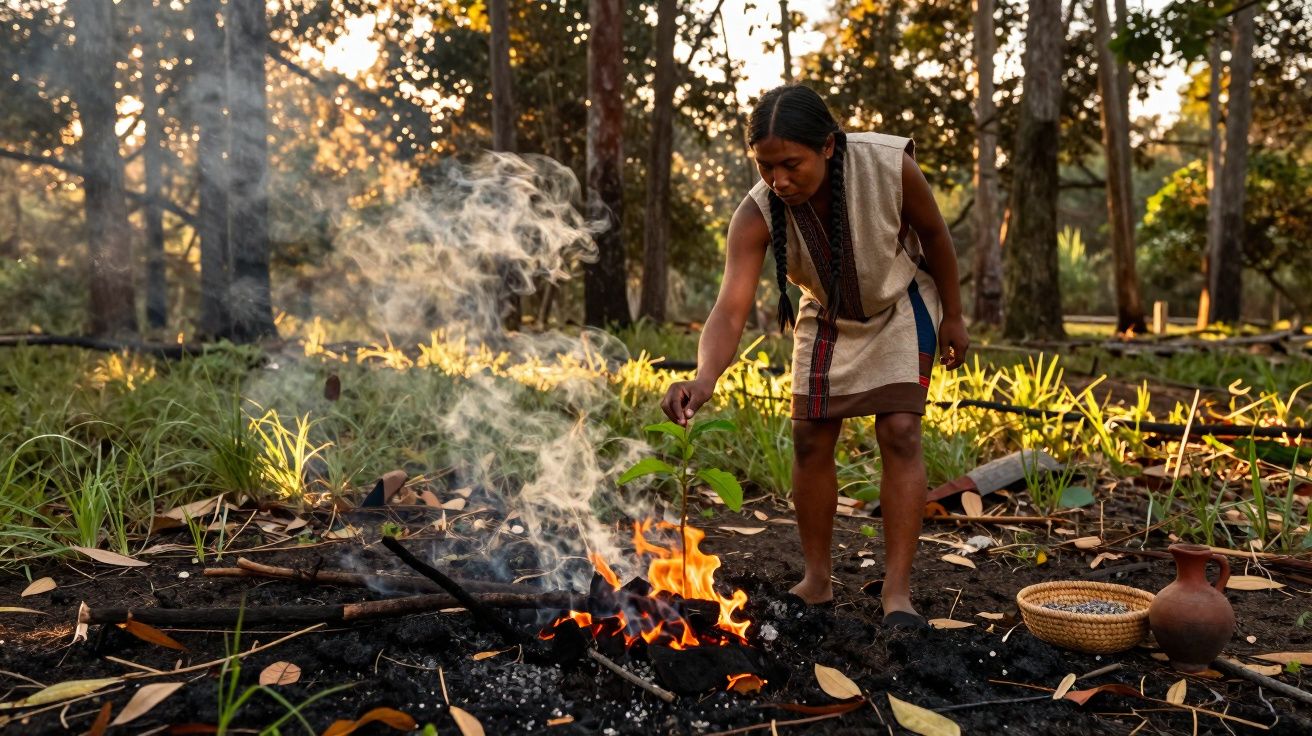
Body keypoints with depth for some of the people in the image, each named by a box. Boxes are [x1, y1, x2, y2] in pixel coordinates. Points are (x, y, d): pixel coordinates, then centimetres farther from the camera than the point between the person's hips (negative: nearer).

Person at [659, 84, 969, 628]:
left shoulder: (890, 165, -32)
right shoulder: (756, 215, -30)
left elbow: (933, 233, -13)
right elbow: (731, 309, -39)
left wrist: (952, 316, -3)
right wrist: (704, 378, -59)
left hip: (899, 305, -2)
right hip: (826, 315, 2)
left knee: (900, 432, -14)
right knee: (810, 441, 0)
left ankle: (898, 592, -9)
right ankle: (817, 580, 17)